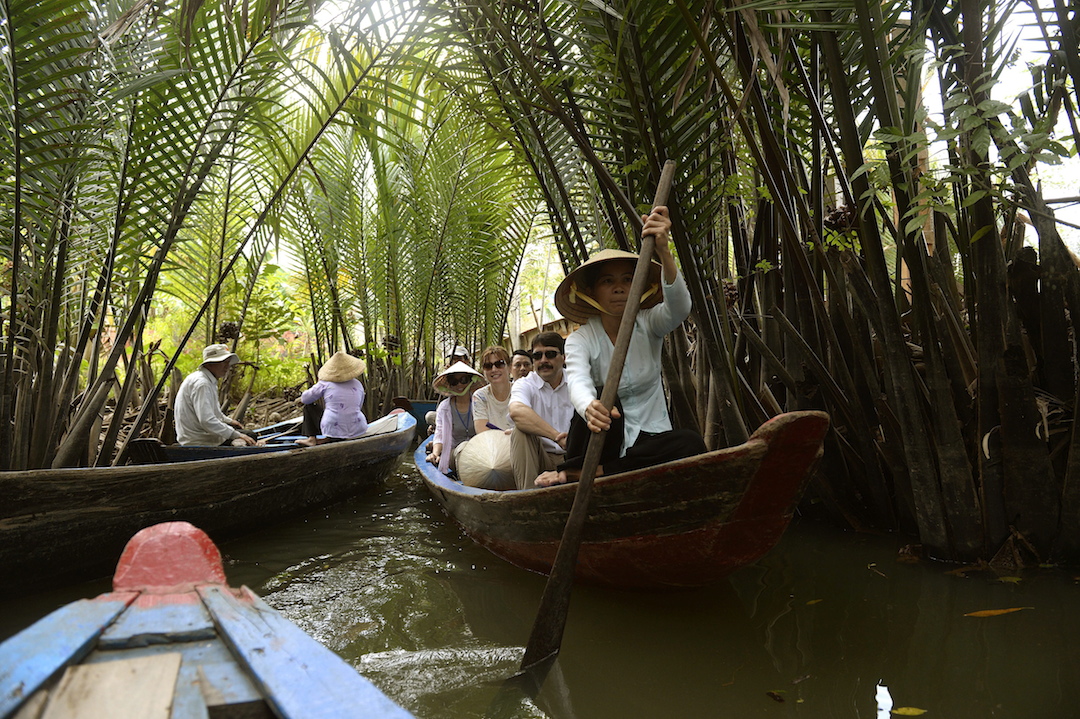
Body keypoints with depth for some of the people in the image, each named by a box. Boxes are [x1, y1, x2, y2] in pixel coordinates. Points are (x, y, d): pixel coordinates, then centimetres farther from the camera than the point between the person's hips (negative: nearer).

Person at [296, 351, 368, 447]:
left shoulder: (325, 383, -3)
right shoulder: (358, 384, 7)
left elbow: (305, 399, 8)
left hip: (334, 431, -2)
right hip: (356, 431, 2)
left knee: (309, 406, 19)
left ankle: (311, 439, 10)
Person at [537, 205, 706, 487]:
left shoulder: (649, 324, -2)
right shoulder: (580, 340, -6)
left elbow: (679, 307, -26)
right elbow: (578, 382, -27)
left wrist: (663, 250, -44)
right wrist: (589, 408, -52)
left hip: (651, 439, 3)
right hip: (608, 441, -3)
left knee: (691, 442, -30)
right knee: (602, 400, -32)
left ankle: (591, 472, -23)